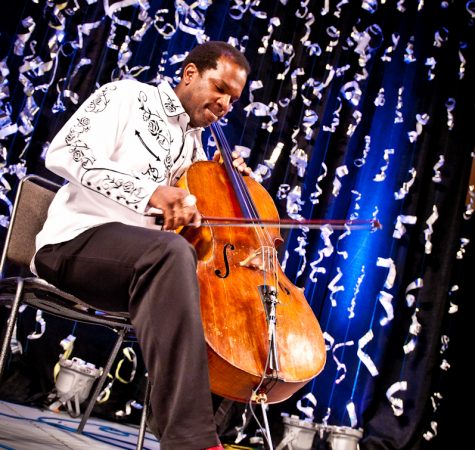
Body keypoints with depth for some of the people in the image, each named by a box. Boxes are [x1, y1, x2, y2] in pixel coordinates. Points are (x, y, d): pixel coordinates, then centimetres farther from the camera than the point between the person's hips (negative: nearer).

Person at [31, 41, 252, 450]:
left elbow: (197, 221, 23)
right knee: (171, 251, -38)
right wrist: (150, 191, -24)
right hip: (76, 239, -7)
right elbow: (66, 154, -13)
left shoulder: (194, 143, 22)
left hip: (142, 262, 8)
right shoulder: (128, 95, 3)